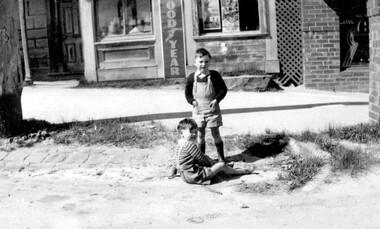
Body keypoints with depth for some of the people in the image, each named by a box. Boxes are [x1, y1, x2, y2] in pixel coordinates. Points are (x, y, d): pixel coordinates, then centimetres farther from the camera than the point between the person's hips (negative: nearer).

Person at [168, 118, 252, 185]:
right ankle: (240, 171, 18)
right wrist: (212, 162, 3)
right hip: (194, 177, -11)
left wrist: (172, 173, 31)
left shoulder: (179, 145, 9)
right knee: (221, 165, -4)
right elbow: (202, 159, -15)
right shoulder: (190, 145, -21)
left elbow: (175, 159, 19)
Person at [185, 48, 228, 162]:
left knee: (215, 133, 5)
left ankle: (221, 156, 18)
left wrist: (216, 100, -17)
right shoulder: (191, 77, -4)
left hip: (212, 110, -1)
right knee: (200, 135, 9)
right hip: (198, 111, 2)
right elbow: (187, 93, 6)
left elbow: (223, 89, -4)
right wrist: (192, 101, -11)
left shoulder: (214, 75, -8)